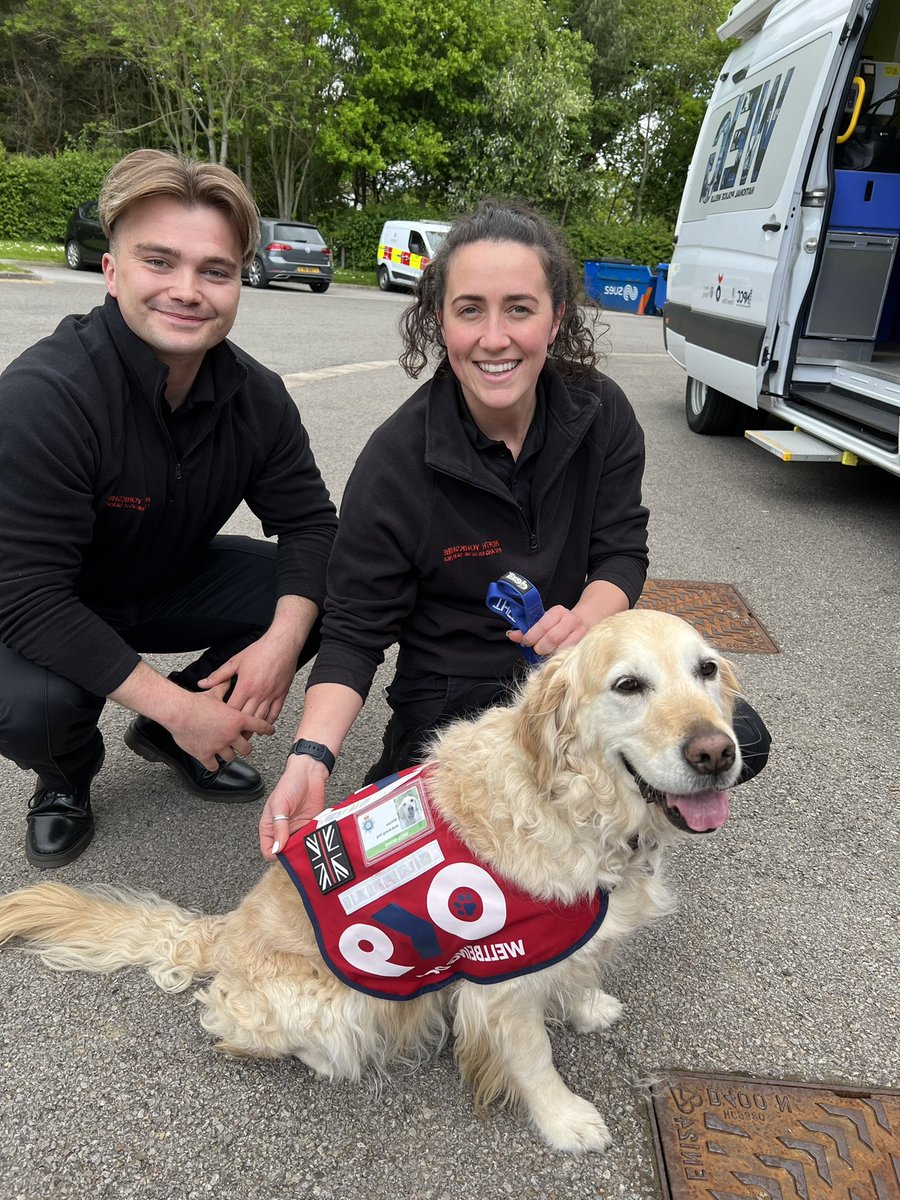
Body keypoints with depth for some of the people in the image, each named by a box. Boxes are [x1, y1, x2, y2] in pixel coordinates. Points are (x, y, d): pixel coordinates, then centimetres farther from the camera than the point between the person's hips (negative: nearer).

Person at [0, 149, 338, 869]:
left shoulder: (255, 396, -14)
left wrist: (283, 638, -29)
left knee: (333, 595, -14)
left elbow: (308, 521, -9)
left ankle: (168, 737, 9)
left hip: (173, 583, 5)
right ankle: (66, 776, 7)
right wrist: (174, 704, -33)